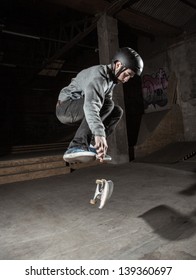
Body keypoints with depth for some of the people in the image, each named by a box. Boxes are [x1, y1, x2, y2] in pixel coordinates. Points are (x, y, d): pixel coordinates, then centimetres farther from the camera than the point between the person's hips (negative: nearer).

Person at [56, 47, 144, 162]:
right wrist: (99, 133, -50)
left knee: (117, 111, 2)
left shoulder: (111, 80, 9)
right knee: (106, 104, -30)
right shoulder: (99, 75, -22)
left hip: (78, 111, 9)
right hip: (65, 107, -9)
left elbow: (105, 110, 6)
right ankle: (77, 146, -34)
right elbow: (91, 105, -40)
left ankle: (92, 146, -5)